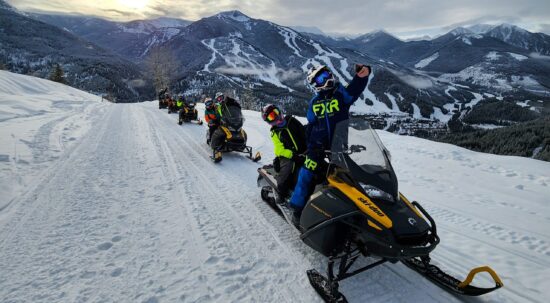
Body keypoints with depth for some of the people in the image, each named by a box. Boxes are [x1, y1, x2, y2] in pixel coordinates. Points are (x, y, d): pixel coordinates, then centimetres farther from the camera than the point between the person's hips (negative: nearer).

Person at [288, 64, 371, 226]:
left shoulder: (342, 94, 1)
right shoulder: (314, 102, 10)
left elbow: (355, 89, -22)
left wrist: (362, 75, -43)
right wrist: (309, 144, 8)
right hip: (319, 144, 1)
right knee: (307, 174, -6)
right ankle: (297, 207, 6)